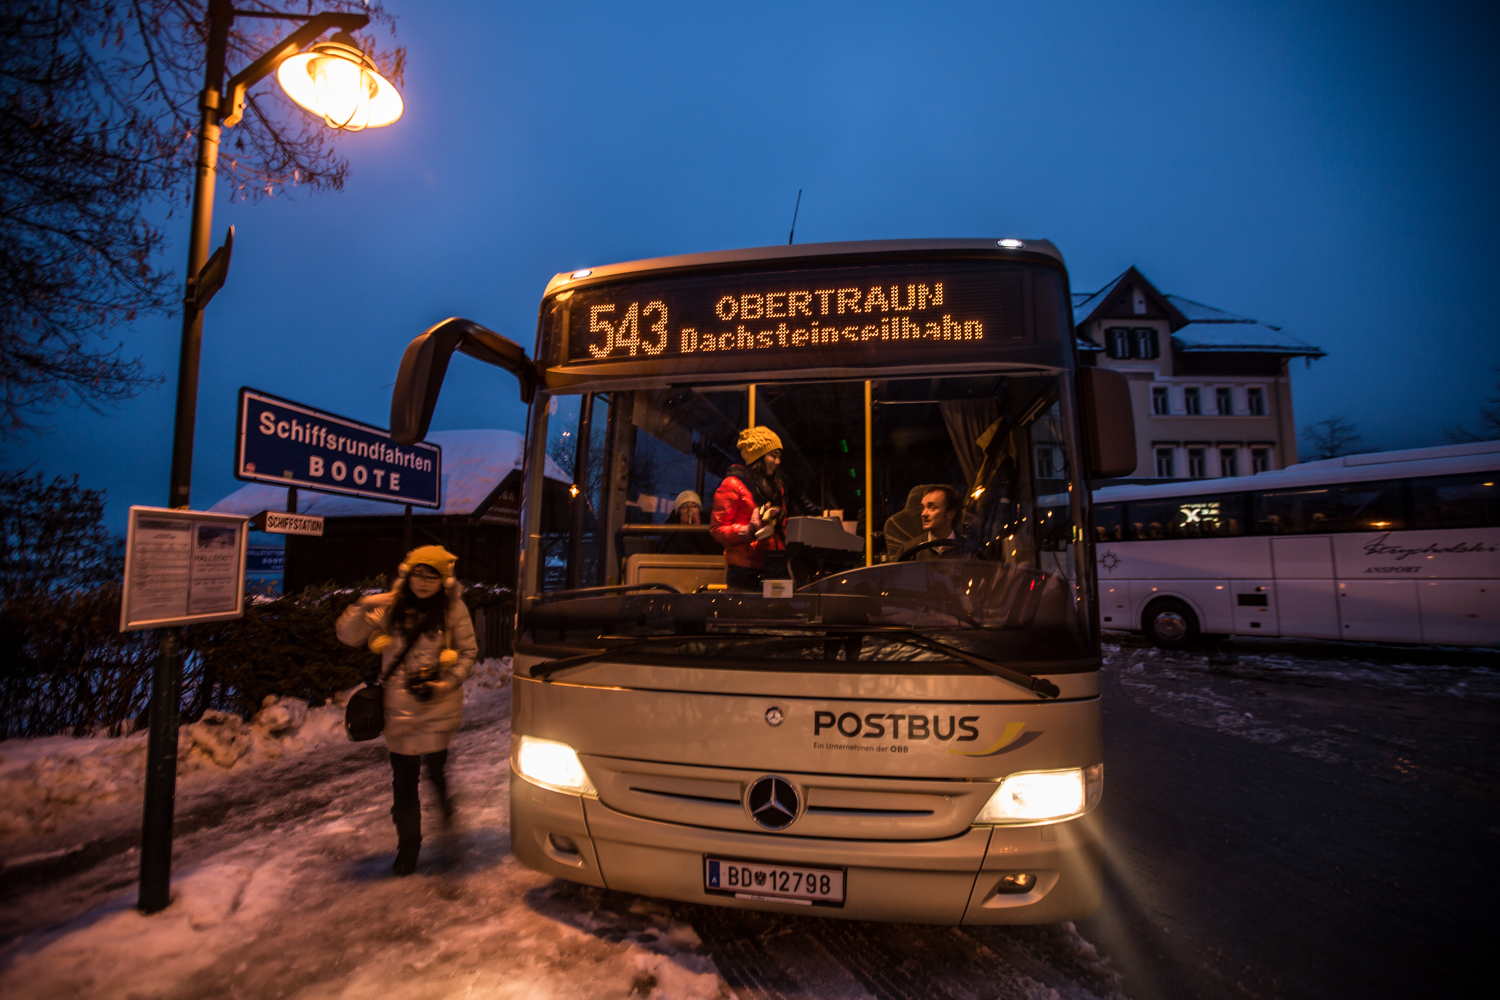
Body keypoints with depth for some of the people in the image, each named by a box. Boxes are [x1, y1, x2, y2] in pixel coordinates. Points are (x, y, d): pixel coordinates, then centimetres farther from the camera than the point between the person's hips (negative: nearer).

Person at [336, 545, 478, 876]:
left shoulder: (453, 609, -4)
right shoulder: (391, 607, 1)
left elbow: (469, 652, 1)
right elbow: (347, 635, 2)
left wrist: (450, 682, -13)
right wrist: (363, 606, -15)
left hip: (439, 706, -2)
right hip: (399, 708, 2)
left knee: (435, 767, 0)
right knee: (403, 778, 8)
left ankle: (446, 805, 36)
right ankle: (408, 843, 28)